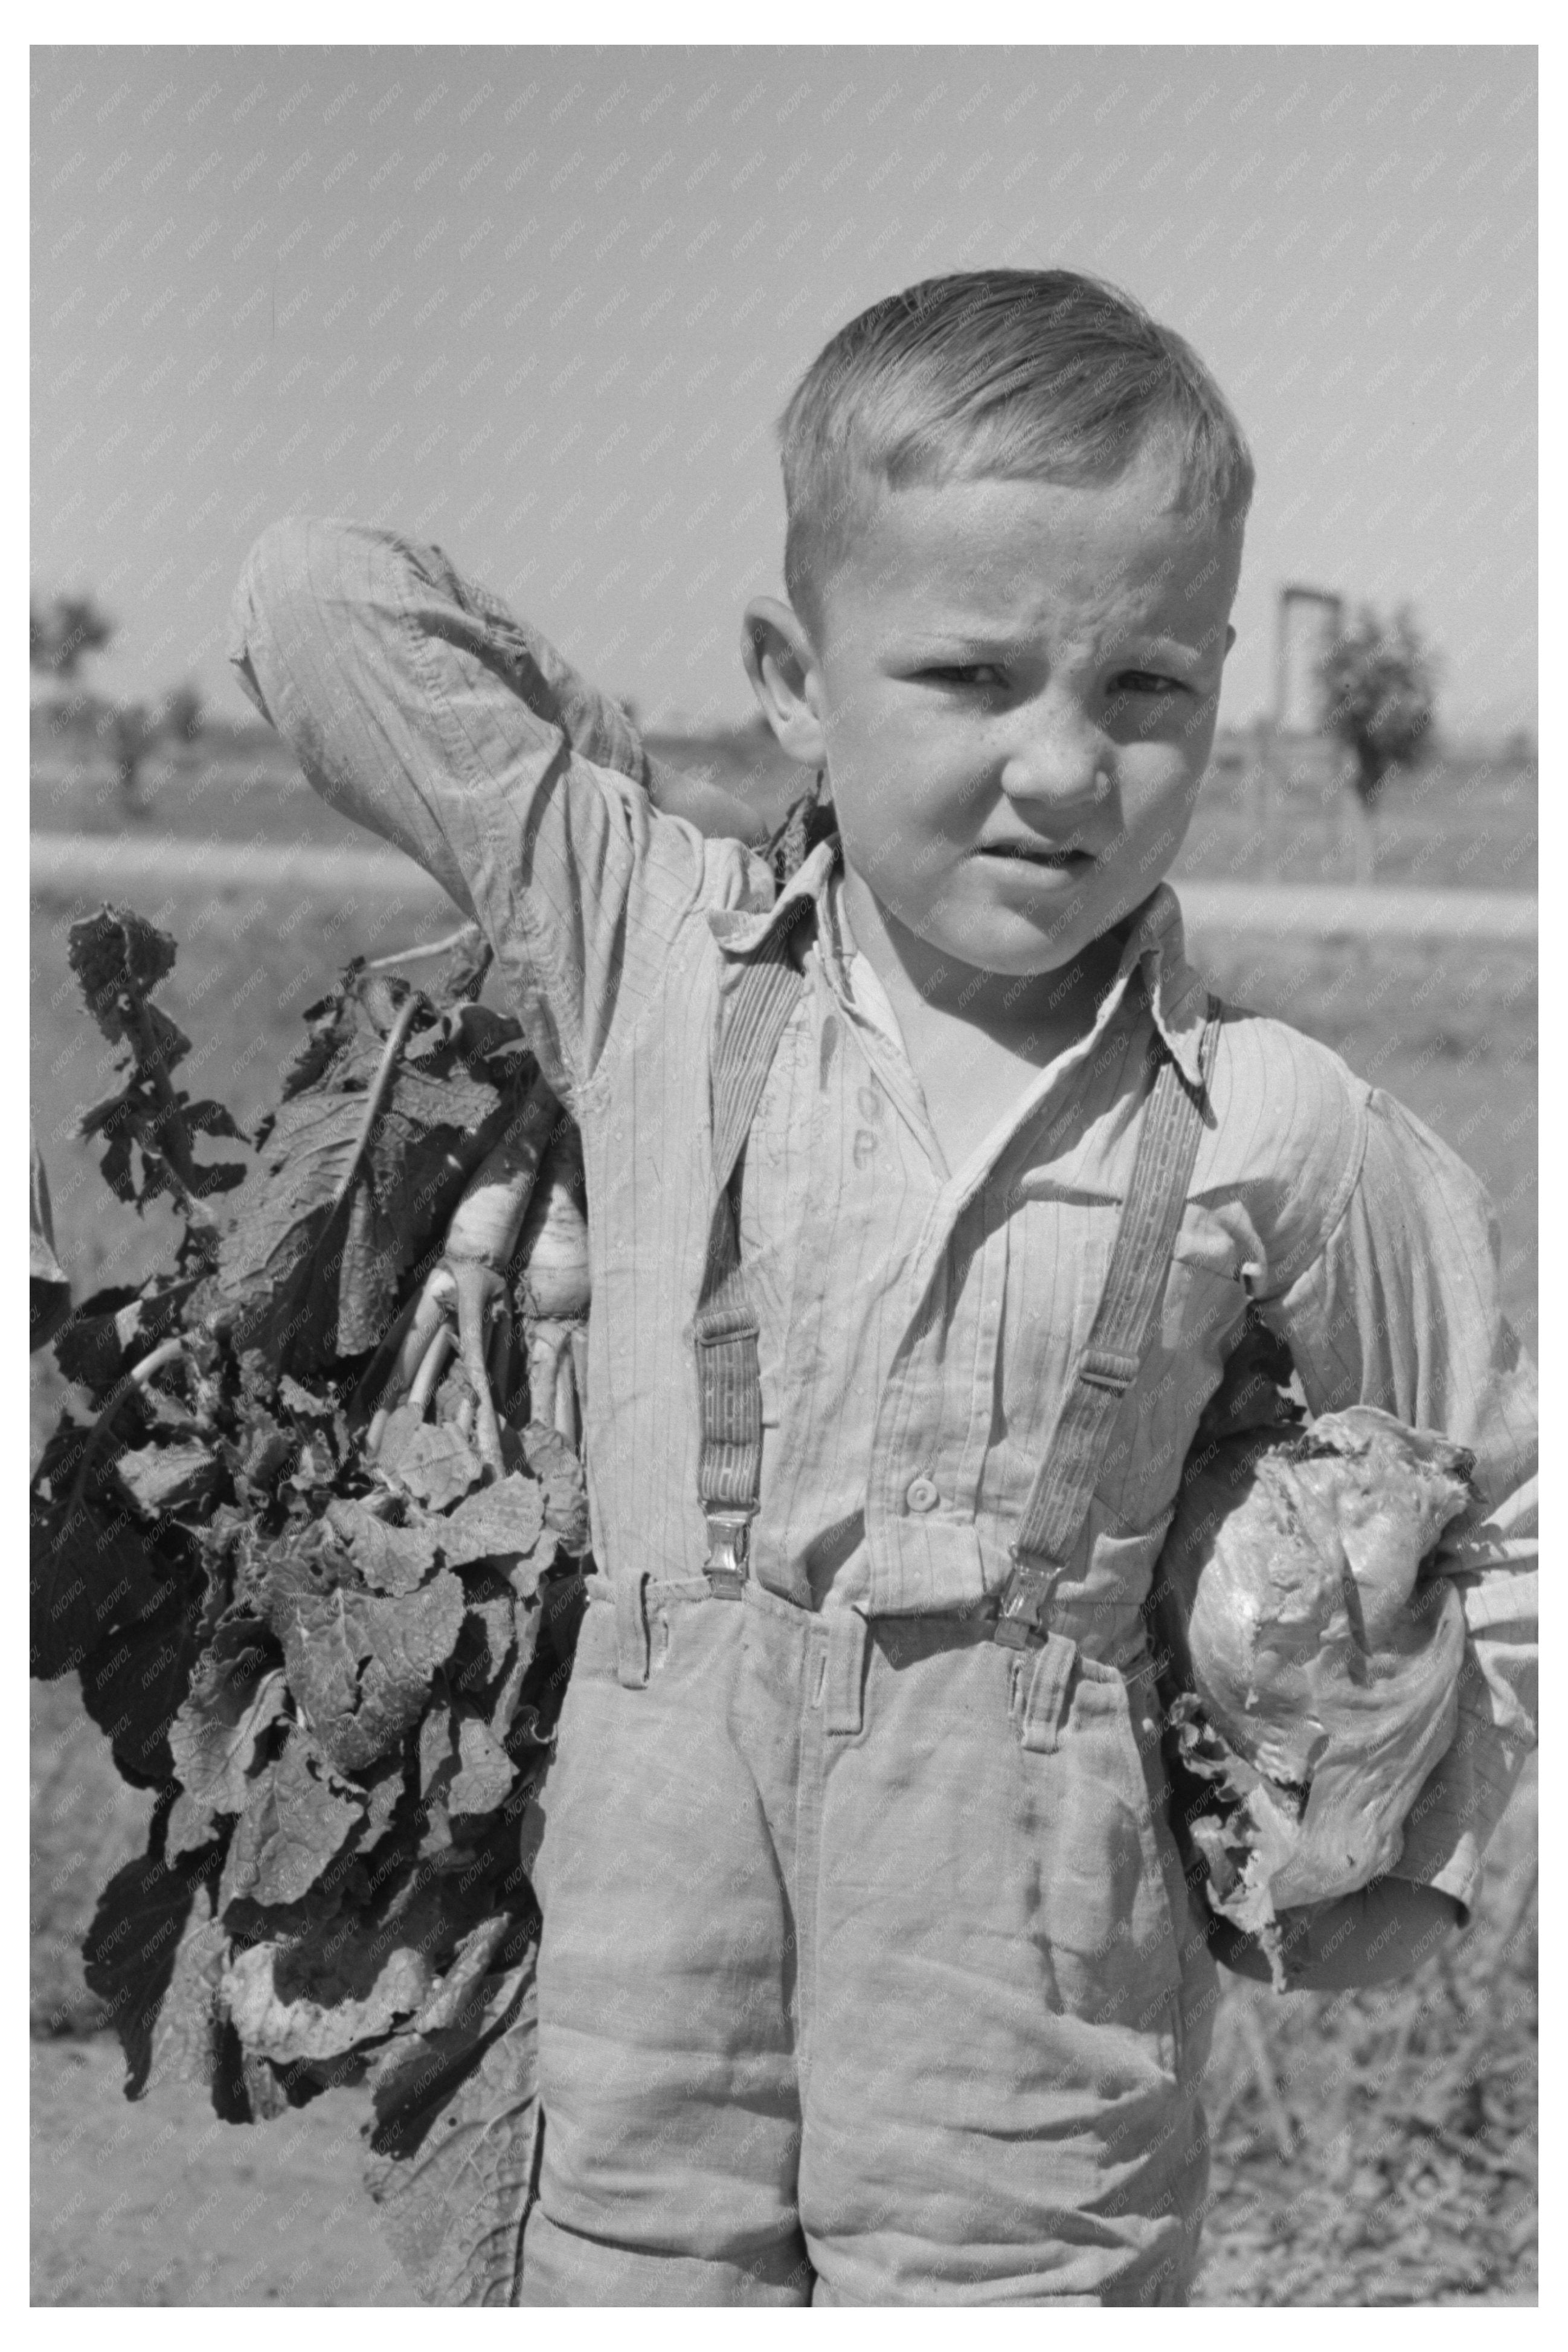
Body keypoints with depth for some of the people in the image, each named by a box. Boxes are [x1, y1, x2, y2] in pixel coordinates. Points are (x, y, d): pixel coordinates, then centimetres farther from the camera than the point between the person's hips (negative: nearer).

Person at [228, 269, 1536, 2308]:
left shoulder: (1275, 1133, -5)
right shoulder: (659, 961, -2)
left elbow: (1505, 1505, 8)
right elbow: (315, 601, -1)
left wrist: (1408, 1858, 7)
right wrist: (614, 787, 5)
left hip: (1036, 1999, -1)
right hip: (653, 1940, 2)